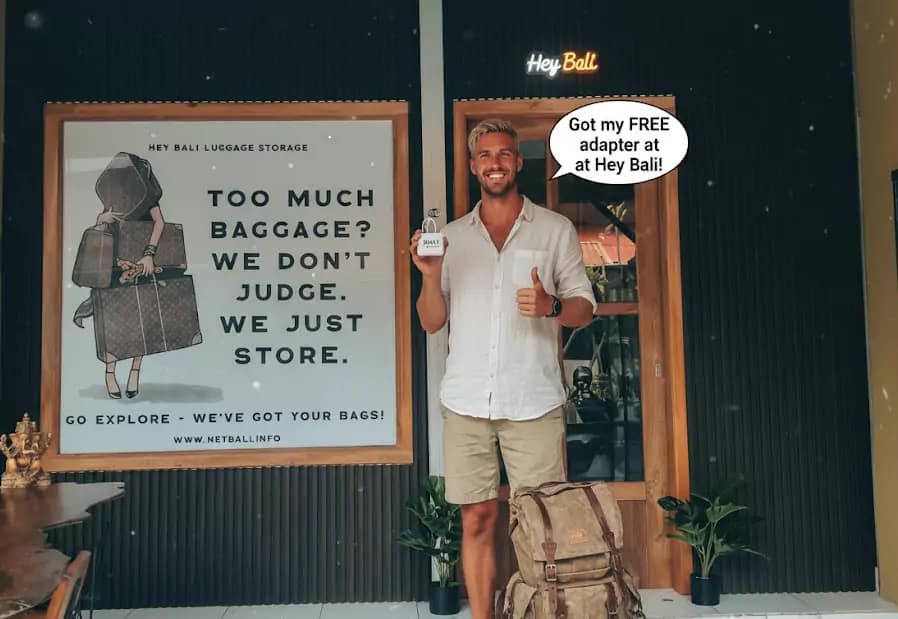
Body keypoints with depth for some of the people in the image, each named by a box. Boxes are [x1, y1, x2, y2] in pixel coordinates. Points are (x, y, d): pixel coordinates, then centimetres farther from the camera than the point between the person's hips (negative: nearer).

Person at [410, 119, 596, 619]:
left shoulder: (556, 229, 8)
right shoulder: (452, 236, 13)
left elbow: (585, 309, 6)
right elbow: (432, 322, 12)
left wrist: (551, 306, -15)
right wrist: (431, 276, -6)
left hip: (534, 402, -1)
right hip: (466, 403, 2)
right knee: (477, 521, 5)